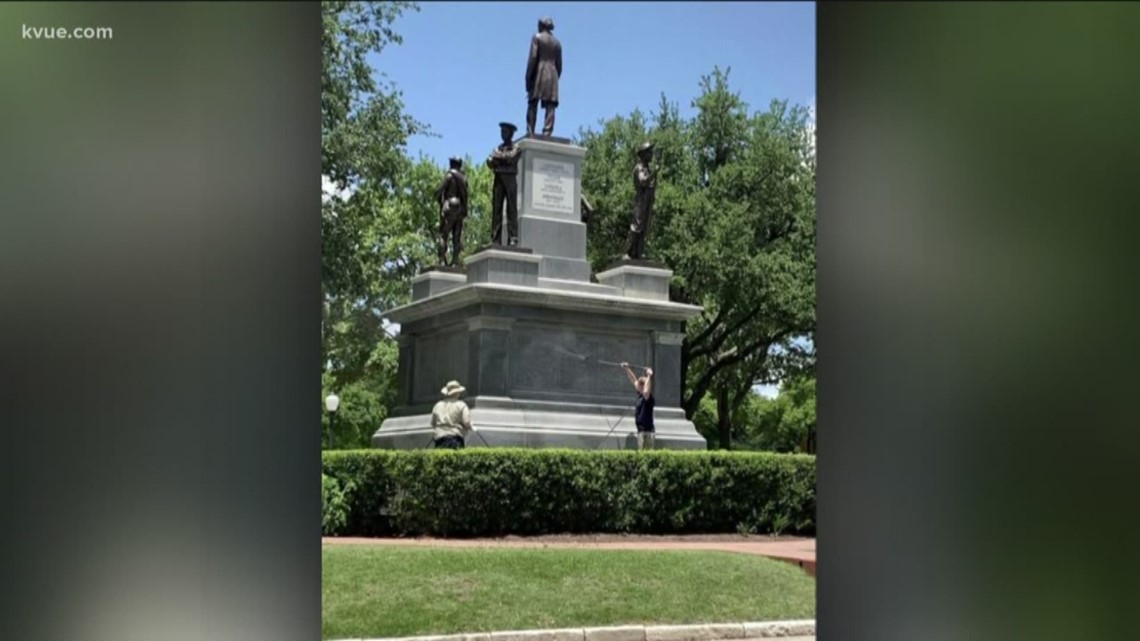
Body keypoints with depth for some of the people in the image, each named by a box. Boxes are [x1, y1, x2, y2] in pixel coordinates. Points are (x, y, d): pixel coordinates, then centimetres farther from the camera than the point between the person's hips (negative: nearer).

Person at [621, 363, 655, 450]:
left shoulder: (648, 398, -13)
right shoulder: (640, 395, 11)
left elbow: (646, 392, -37)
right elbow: (634, 380, 22)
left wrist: (649, 376, -30)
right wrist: (627, 369, 28)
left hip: (647, 432, -9)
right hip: (641, 431, 9)